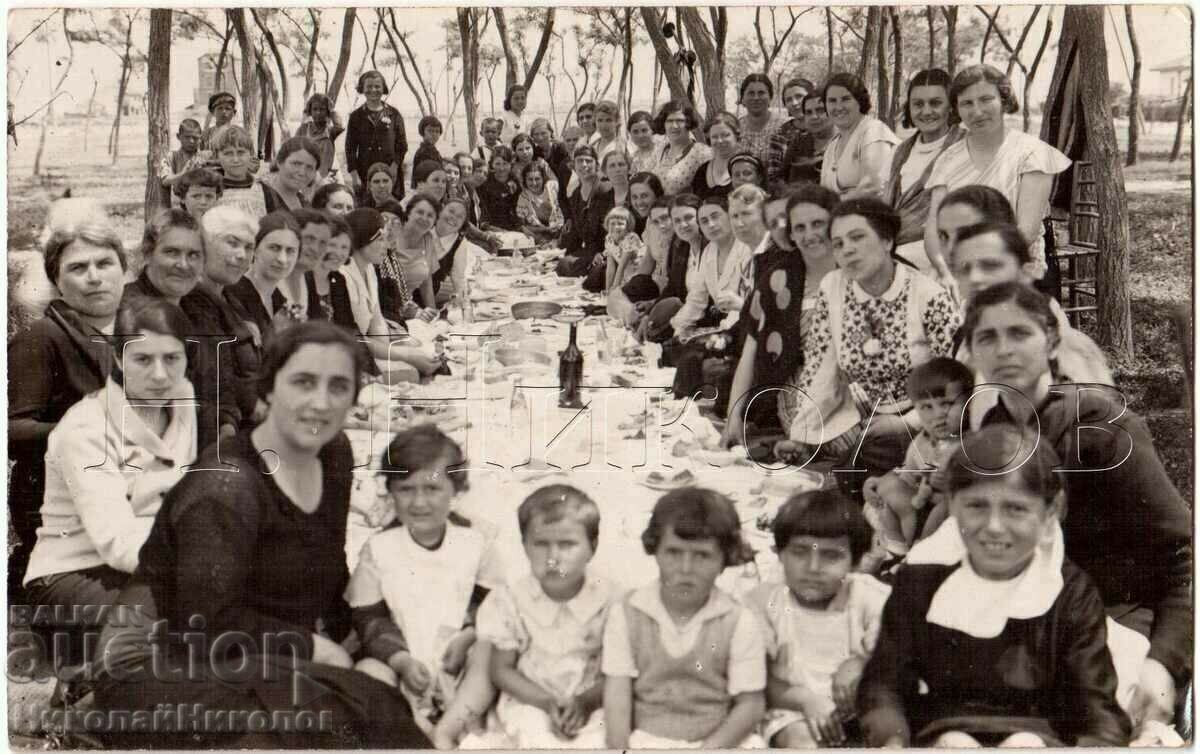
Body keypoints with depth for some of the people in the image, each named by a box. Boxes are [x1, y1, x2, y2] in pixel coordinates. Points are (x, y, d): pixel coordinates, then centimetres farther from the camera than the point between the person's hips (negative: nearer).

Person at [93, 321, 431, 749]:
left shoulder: (336, 456, 6)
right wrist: (310, 646, -15)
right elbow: (208, 619, -24)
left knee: (386, 707, -18)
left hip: (260, 667, 7)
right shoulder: (226, 486, -20)